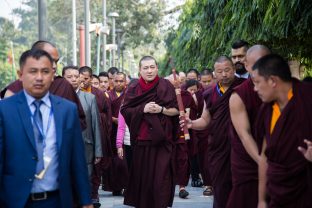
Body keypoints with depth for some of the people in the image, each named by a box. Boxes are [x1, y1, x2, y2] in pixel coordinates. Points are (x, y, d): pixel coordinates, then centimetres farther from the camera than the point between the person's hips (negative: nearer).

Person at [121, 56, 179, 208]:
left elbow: (176, 110, 2)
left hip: (162, 140, -2)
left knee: (161, 178, -7)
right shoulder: (133, 89, 7)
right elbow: (125, 111, 1)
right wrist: (143, 109, -13)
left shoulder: (166, 86, 2)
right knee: (142, 177, 5)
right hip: (141, 141, 2)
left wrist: (161, 109, -15)